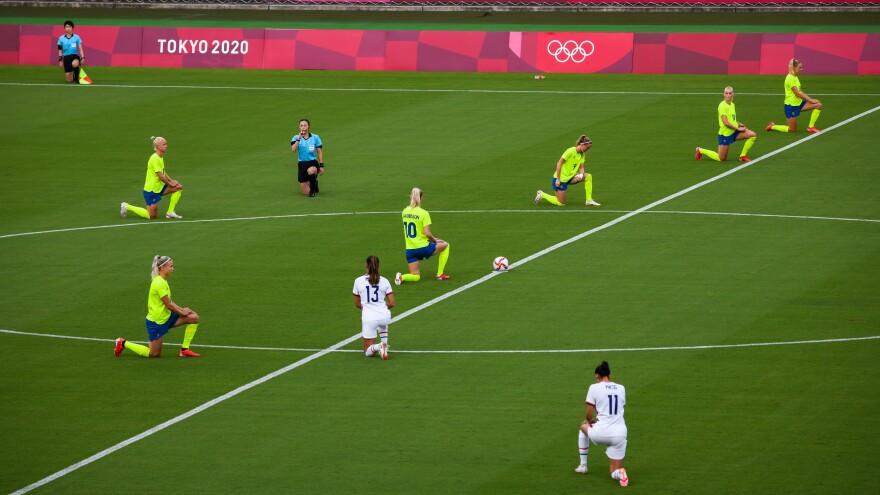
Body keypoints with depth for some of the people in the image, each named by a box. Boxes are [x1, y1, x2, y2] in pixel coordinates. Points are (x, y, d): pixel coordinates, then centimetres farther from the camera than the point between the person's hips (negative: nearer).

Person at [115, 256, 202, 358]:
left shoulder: (162, 281, 9)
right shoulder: (159, 283, -23)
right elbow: (168, 305, -21)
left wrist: (182, 309, 1)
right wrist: (182, 313, -7)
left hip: (166, 317, 9)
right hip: (156, 321, -9)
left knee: (194, 318, -1)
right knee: (154, 354, 1)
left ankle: (185, 350, 5)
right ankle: (123, 343, 16)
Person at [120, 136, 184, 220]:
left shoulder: (160, 157, 8)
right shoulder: (155, 159, -22)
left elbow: (164, 172, 16)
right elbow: (160, 176, -23)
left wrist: (171, 181, 1)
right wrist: (170, 184, -8)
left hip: (159, 187, 9)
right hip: (151, 190, -9)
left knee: (178, 187, 2)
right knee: (152, 216, -2)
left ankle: (170, 212, 8)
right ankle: (127, 207, 11)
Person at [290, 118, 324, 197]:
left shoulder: (315, 137, 0)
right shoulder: (296, 138, -1)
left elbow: (319, 152, 5)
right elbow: (293, 150, -17)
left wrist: (321, 165, -1)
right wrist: (299, 139, -24)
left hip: (313, 163, -1)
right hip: (302, 164, 1)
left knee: (311, 171, -41)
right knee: (306, 193, 0)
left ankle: (313, 188, -11)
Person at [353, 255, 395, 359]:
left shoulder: (358, 281, -1)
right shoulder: (384, 281, 2)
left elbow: (357, 304, 8)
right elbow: (392, 304, 1)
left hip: (369, 318, -2)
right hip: (384, 315, 2)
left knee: (367, 352, 10)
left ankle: (378, 347, -22)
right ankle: (385, 344, 24)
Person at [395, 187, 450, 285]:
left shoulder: (405, 211, 3)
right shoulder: (423, 213, -14)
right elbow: (427, 233, -18)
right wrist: (435, 240, 2)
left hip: (409, 249, 5)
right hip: (422, 247, -5)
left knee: (416, 276, 16)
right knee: (445, 245, 22)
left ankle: (401, 277, -15)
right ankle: (440, 274, 21)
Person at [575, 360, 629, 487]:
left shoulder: (594, 387, -3)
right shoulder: (621, 388, 11)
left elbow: (589, 415, -2)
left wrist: (591, 421, 21)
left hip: (601, 434, -3)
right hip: (620, 434, 3)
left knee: (583, 428, 35)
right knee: (614, 473, 16)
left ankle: (583, 466, 37)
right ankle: (619, 473, -22)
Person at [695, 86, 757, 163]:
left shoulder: (732, 105, 8)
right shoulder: (722, 106, -17)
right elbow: (726, 123, -22)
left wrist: (740, 124, 5)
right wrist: (737, 128, -16)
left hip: (734, 132, 7)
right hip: (725, 133, -7)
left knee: (753, 135, -10)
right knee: (721, 159, 1)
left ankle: (743, 156, 1)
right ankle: (700, 150, 24)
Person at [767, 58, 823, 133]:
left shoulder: (795, 77, 10)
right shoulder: (790, 78, -19)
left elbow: (801, 92, 11)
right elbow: (797, 94, -22)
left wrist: (810, 99, 0)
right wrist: (811, 100, -17)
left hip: (799, 103, 9)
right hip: (791, 106, -9)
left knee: (818, 105, -5)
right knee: (792, 130, -1)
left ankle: (811, 127, 1)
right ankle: (772, 127, 19)